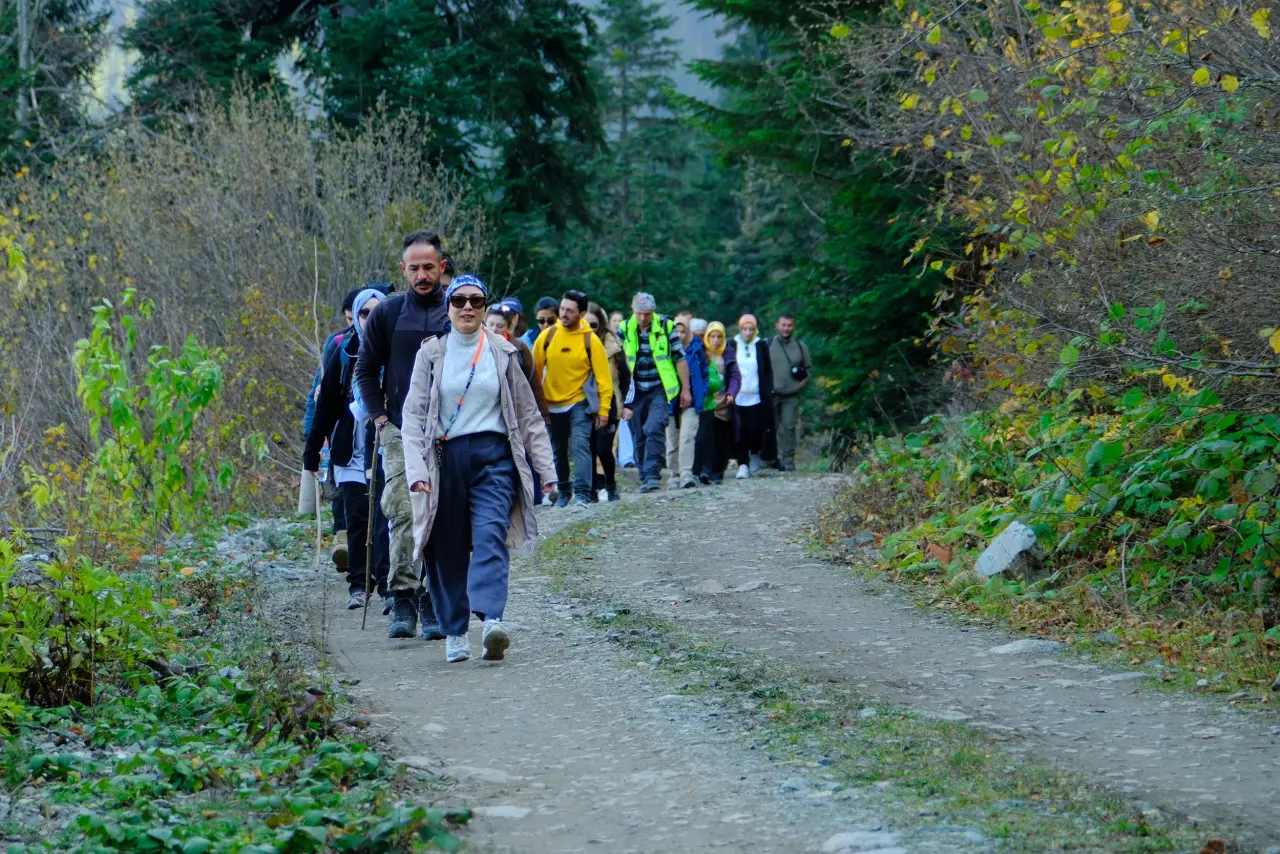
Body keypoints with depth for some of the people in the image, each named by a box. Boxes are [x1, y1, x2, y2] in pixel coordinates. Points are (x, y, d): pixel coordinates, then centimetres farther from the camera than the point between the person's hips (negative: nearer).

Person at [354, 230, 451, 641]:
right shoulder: (387, 314, 5)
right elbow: (366, 372, 13)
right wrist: (381, 420, 2)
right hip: (400, 434, 0)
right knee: (402, 514, -12)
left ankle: (433, 604, 10)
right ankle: (403, 601, -10)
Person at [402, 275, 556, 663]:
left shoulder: (502, 352, 9)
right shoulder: (431, 354, 7)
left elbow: (527, 412, 13)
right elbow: (414, 414, 2)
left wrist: (545, 466, 10)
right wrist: (416, 470, -9)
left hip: (494, 456, -1)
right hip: (446, 457, 1)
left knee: (490, 534, -19)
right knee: (448, 547, 3)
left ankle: (491, 620, -33)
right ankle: (454, 633, 14)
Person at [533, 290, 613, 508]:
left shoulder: (590, 340, -10)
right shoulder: (547, 335, -5)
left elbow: (603, 377, -8)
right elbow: (534, 369, 4)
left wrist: (603, 410, -11)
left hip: (579, 403, -3)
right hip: (552, 404, 3)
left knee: (580, 445, -18)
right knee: (558, 451, 12)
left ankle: (582, 493, -19)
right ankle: (563, 493, 26)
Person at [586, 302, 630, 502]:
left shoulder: (612, 347, -1)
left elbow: (625, 376, 3)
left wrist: (621, 402, -3)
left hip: (608, 407, -2)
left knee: (603, 449, -7)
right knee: (589, 449, 1)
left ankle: (611, 486, 12)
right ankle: (592, 489, 11)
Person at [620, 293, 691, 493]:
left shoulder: (666, 327, -3)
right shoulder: (624, 329, 1)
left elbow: (680, 358, 3)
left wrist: (685, 389, 2)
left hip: (660, 390, -3)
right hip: (636, 392, 3)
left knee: (654, 430, -19)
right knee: (638, 436, 5)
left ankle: (652, 475, -19)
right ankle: (645, 477, 14)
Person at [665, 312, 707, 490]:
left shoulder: (696, 348, 2)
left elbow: (704, 373, 12)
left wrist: (701, 392, 0)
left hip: (691, 400, -1)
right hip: (670, 401, 1)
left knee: (687, 436, -16)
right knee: (672, 440, 7)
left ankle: (686, 473, -18)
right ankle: (675, 474, 17)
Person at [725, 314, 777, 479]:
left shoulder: (761, 346, 8)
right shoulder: (731, 346, 5)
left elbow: (768, 371, 11)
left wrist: (768, 392, 4)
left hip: (757, 396, 0)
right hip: (738, 397, 0)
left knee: (756, 429, -3)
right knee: (740, 431, -5)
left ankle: (755, 455, 23)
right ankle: (743, 464, -4)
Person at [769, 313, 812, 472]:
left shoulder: (800, 346, 7)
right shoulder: (768, 345, 2)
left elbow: (809, 368, 16)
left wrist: (802, 382, 0)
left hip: (792, 395, 1)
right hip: (772, 394, 0)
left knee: (789, 427, -5)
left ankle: (788, 461, -2)